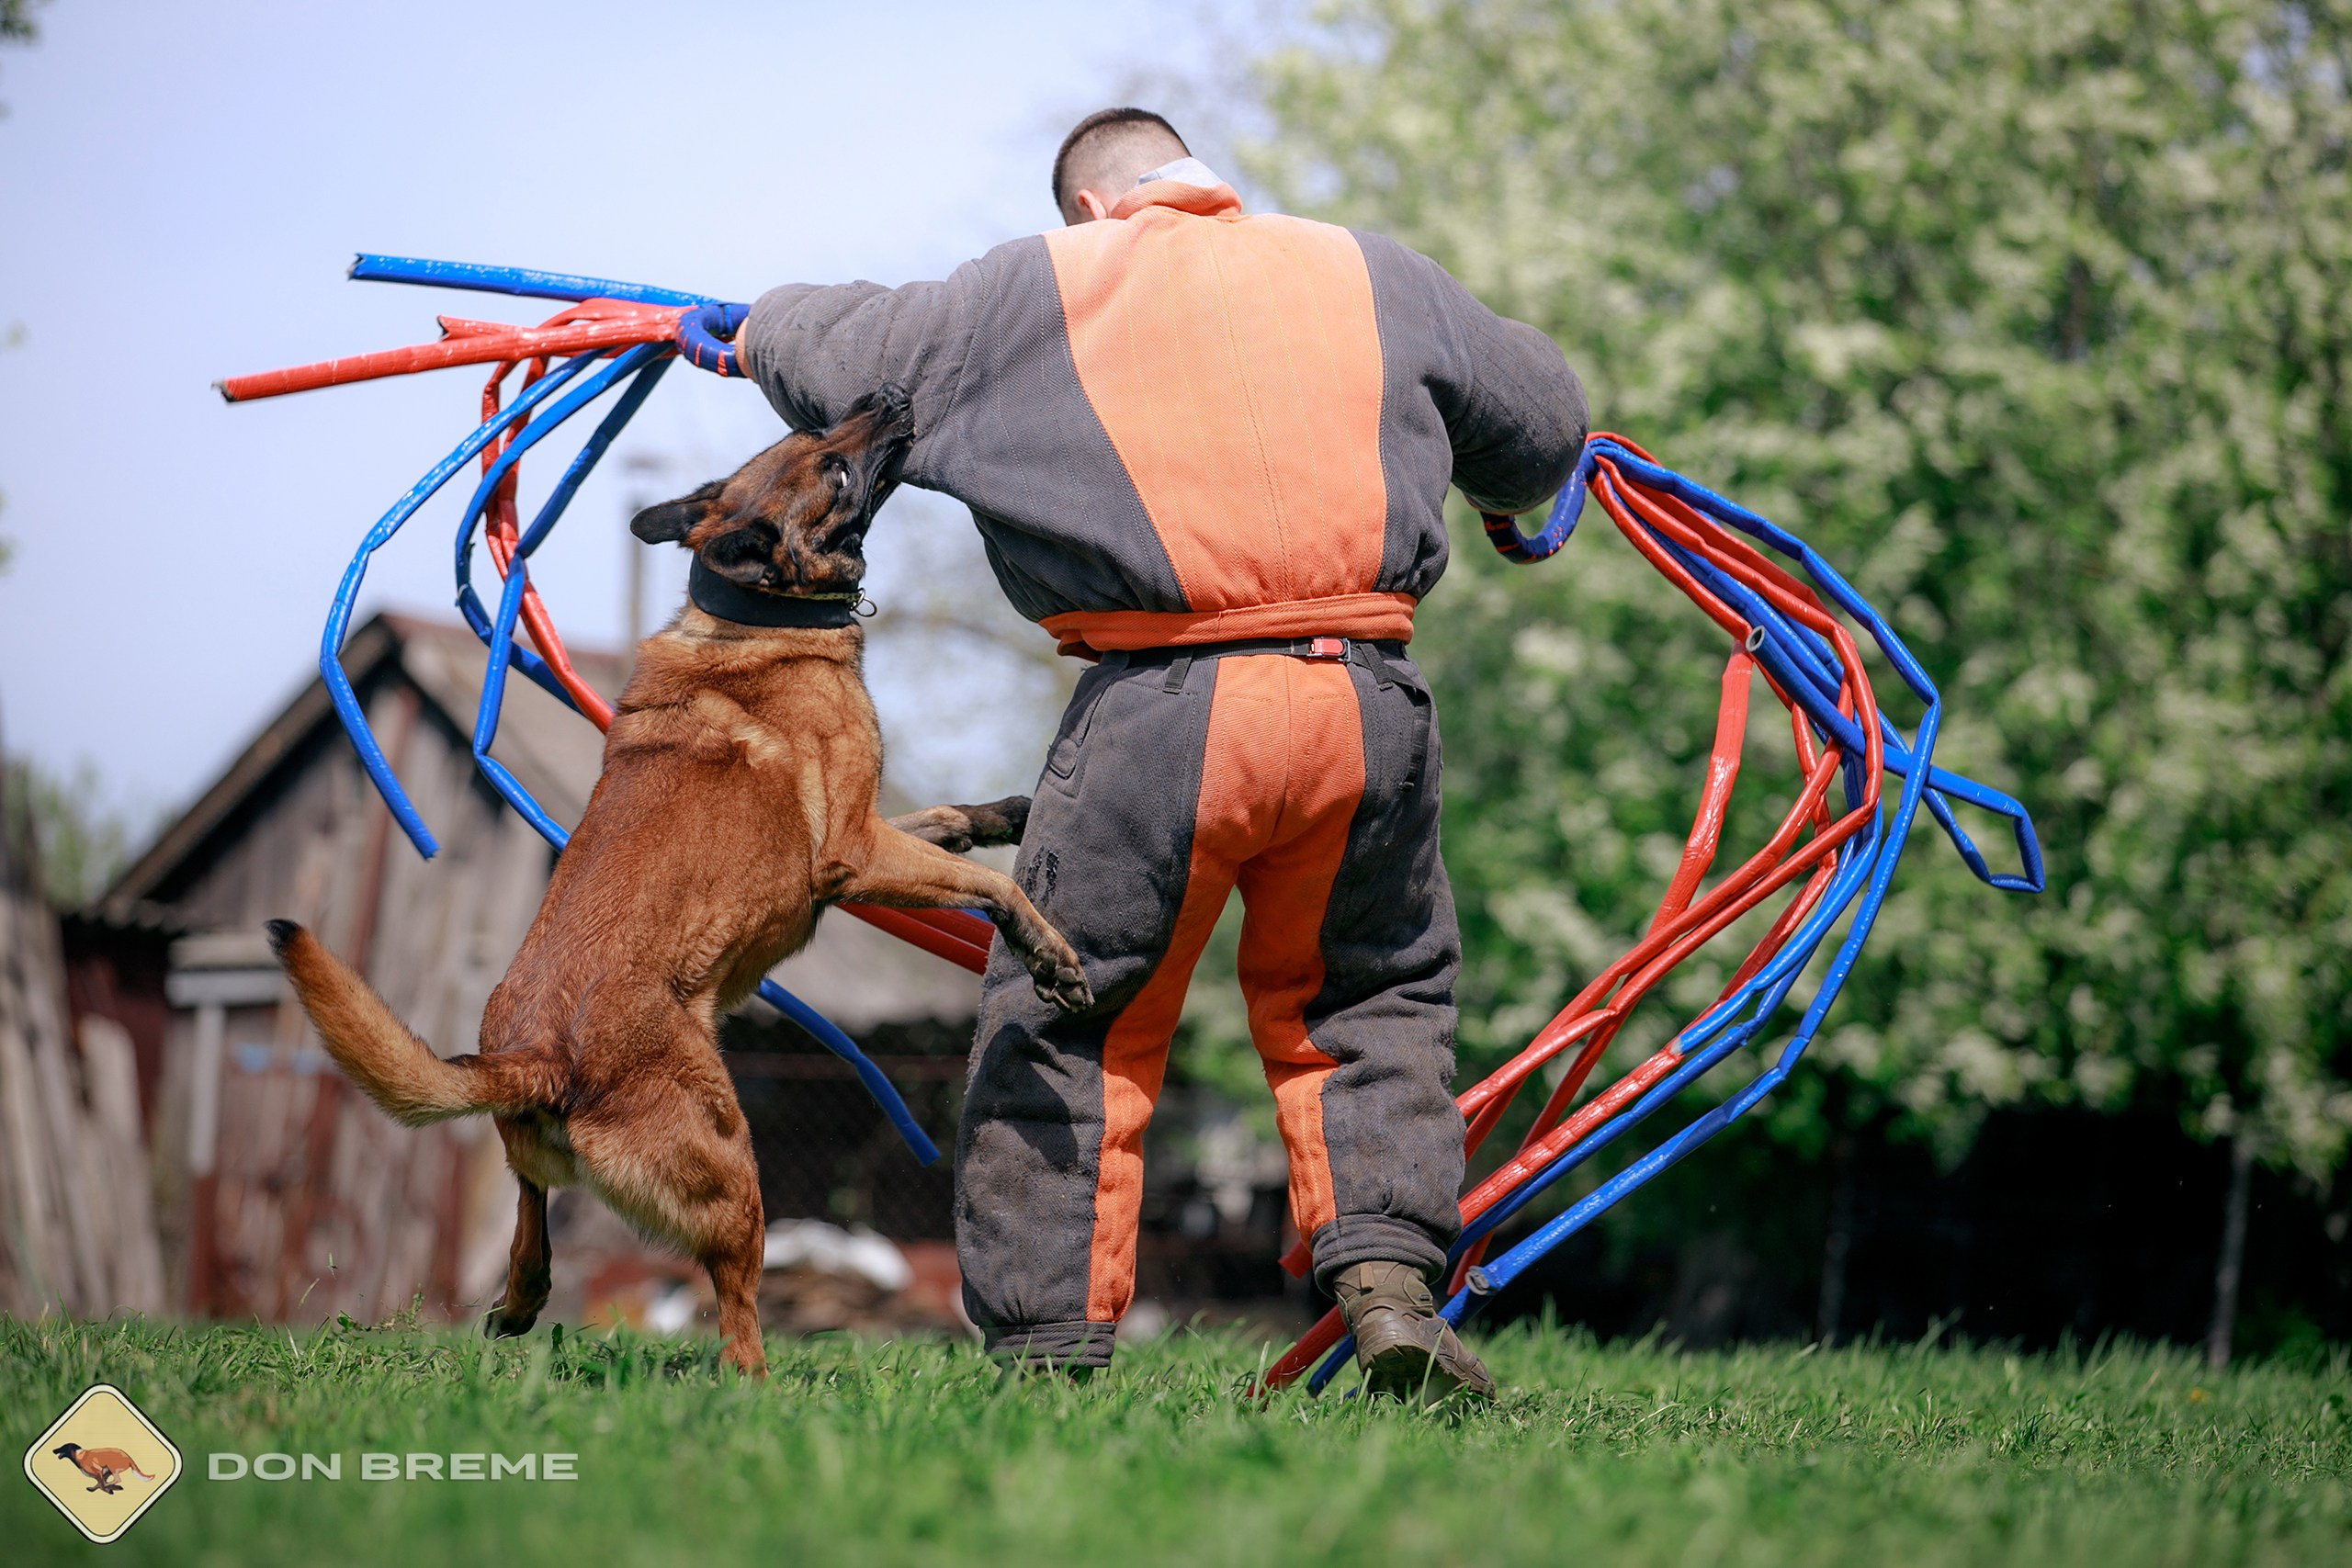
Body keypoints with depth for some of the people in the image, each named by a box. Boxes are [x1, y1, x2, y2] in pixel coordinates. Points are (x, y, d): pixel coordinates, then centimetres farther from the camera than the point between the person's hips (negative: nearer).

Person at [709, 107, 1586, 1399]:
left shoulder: (1035, 289, 10)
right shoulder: (1372, 275, 18)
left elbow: (841, 362, 16)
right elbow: (1543, 421, 27)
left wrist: (769, 325, 39)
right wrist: (1507, 500, 50)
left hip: (1161, 710, -2)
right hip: (1366, 697, 2)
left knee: (1072, 1019, 10)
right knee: (1370, 997, 20)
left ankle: (1047, 1339, 10)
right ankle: (1387, 1275, 4)